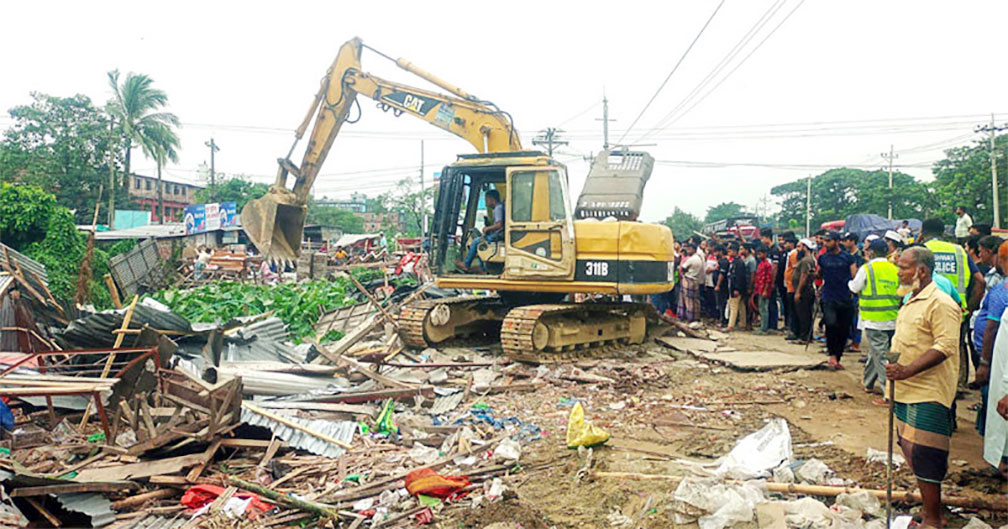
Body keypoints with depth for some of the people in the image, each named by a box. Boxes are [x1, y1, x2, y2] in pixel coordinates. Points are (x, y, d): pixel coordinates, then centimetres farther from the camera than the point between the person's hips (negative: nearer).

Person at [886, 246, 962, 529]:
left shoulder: (941, 304, -14)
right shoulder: (911, 302, 16)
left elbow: (945, 346, -23)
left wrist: (907, 370, -28)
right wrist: (895, 369, 18)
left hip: (928, 394, -10)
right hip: (906, 392, 10)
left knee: (925, 458, -5)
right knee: (911, 451, 16)